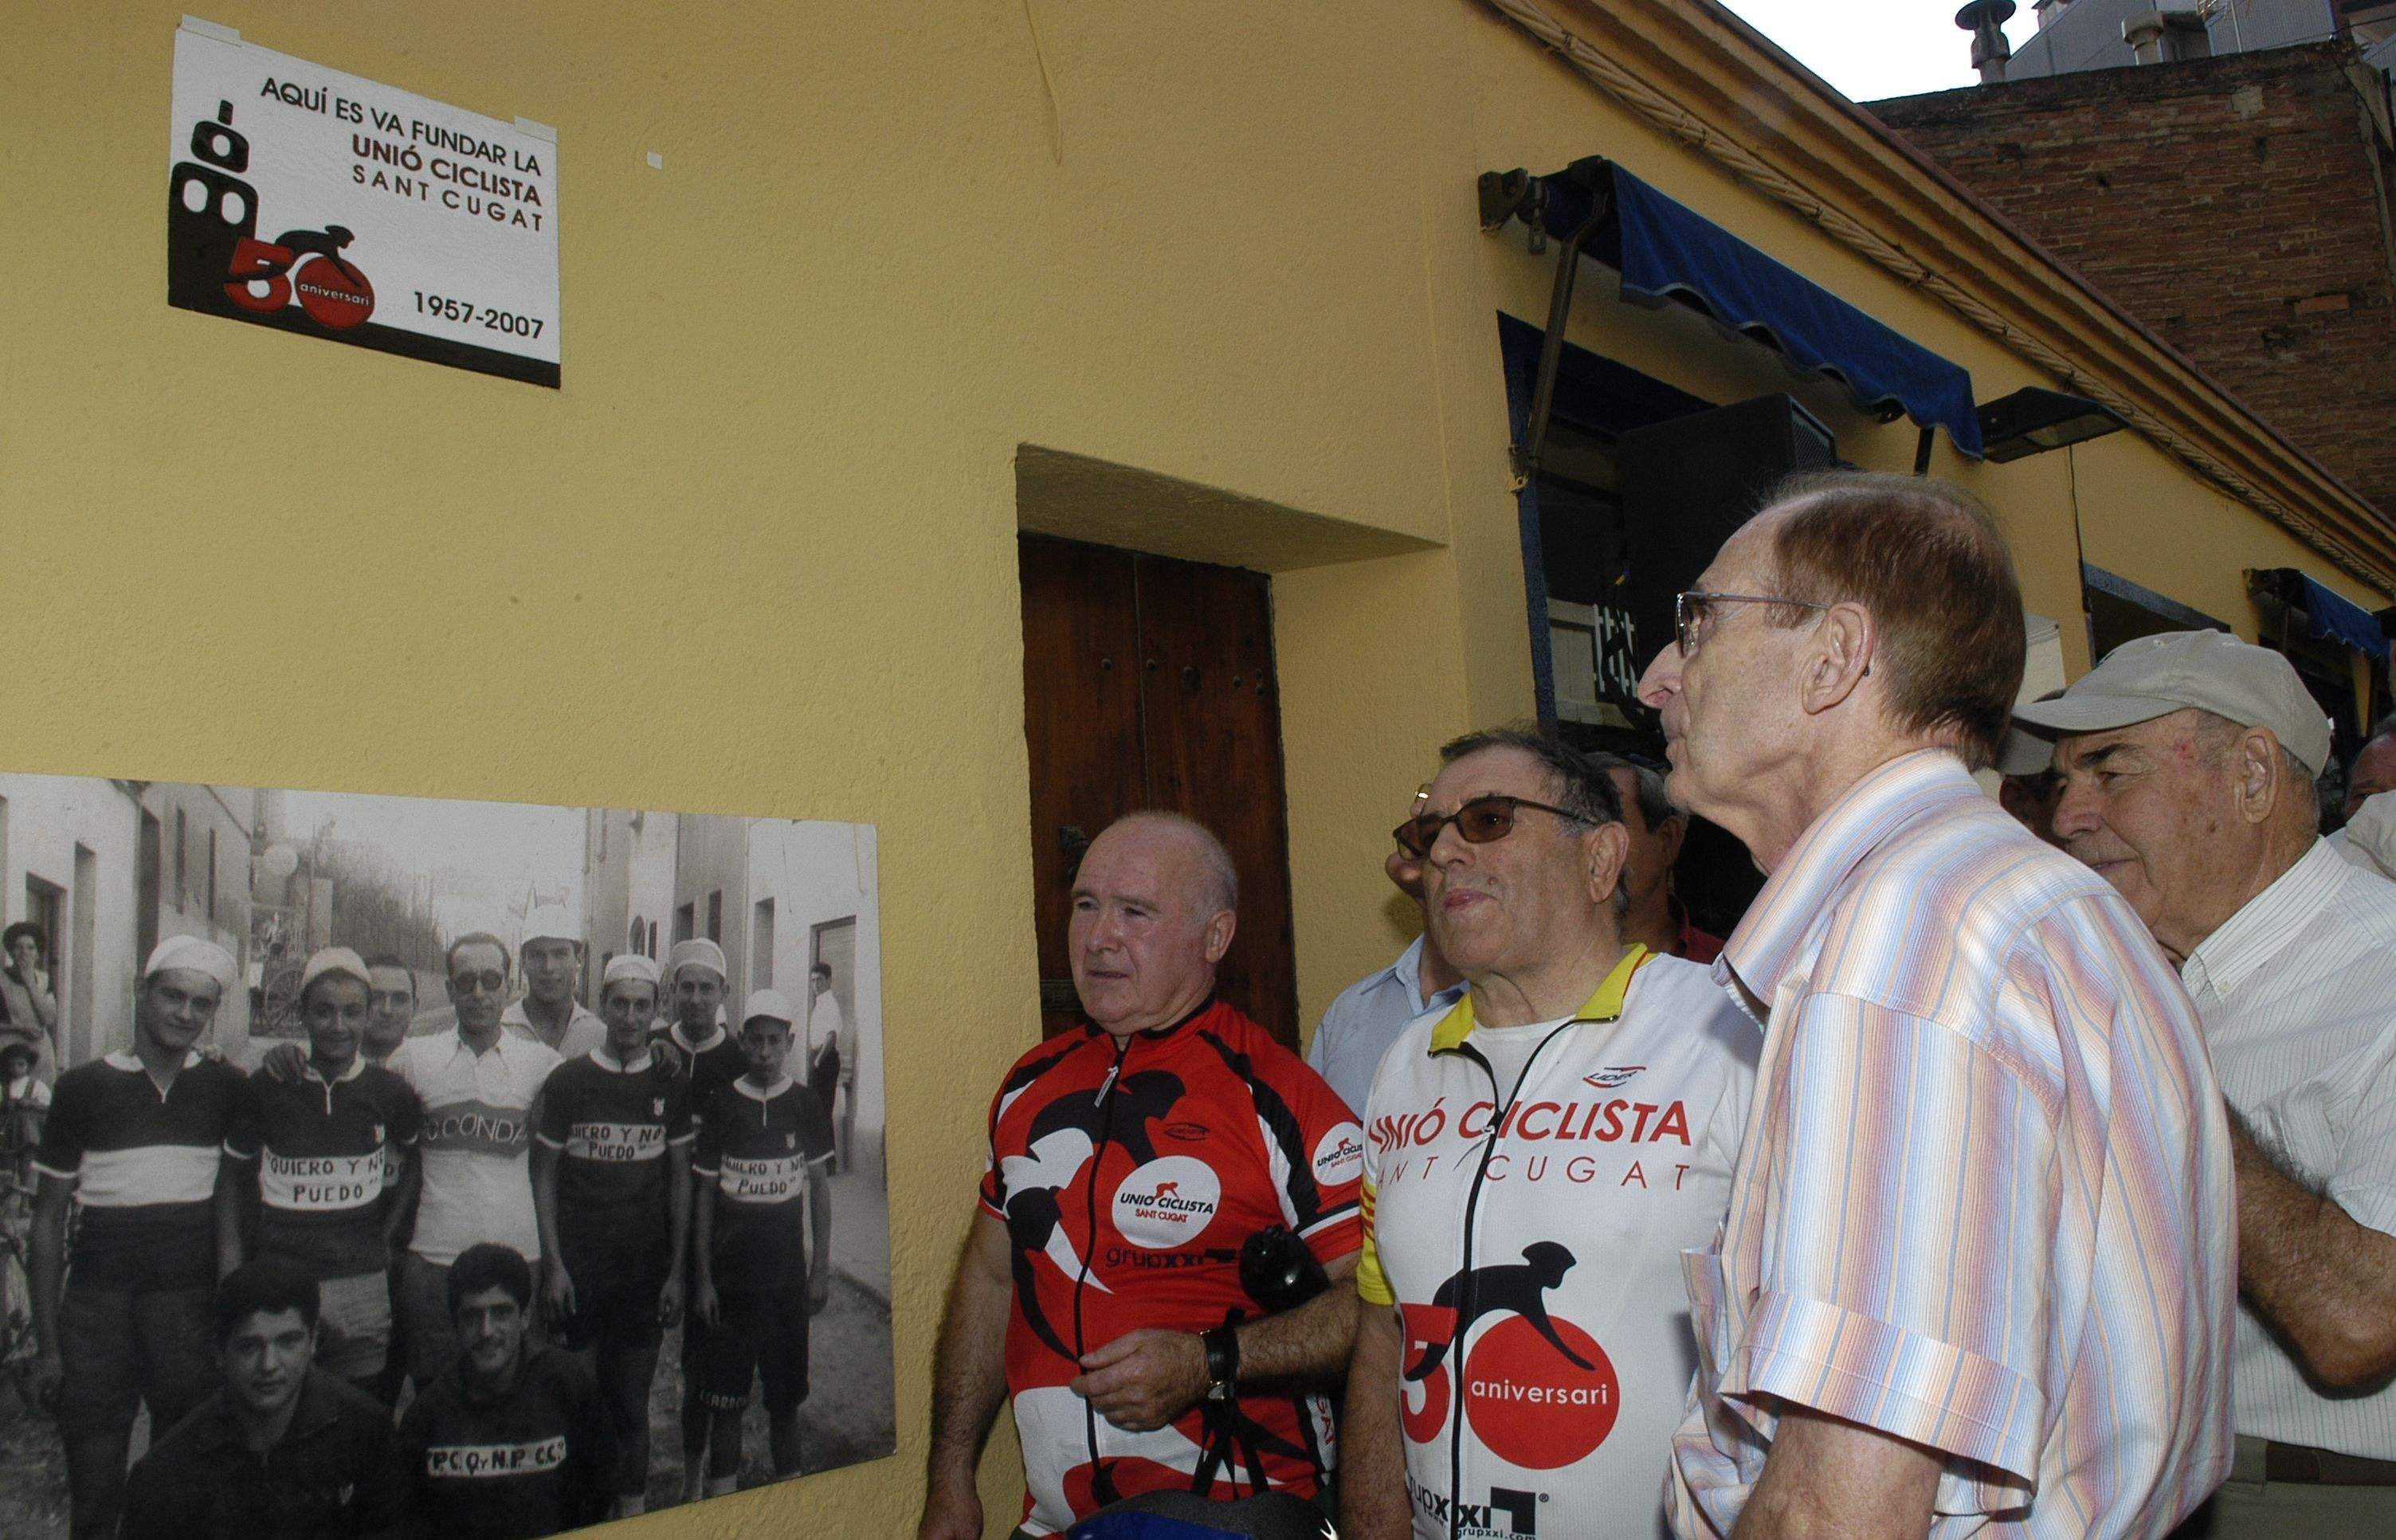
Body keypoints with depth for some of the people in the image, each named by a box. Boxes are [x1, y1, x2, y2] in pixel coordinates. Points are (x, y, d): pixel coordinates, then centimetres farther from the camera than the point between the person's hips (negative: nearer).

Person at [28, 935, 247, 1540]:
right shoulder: (83, 1088, 3)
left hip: (194, 1304, 0)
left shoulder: (226, 1088, 5)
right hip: (99, 1303, 0)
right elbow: (49, 1217, 5)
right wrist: (47, 1343, 1)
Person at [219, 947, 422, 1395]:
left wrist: (388, 1227, 5)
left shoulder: (389, 1091, -1)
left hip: (362, 1286, 1)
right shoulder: (265, 1089, -2)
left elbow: (416, 1160, 17)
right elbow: (234, 1176, 8)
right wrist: (231, 1269, 2)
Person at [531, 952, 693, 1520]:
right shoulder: (567, 1081, -1)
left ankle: (631, 1512, 18)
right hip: (579, 1270, -1)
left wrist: (676, 1271, 3)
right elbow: (544, 1176, 2)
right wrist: (554, 1266, -5)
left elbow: (680, 1181, 7)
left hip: (645, 1272, 1)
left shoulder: (672, 1087, 4)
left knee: (631, 1403, 7)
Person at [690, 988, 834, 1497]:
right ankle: (721, 1499, 12)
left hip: (788, 1277, 1)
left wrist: (820, 1269, 1)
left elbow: (819, 1188, 5)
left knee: (786, 1396, 8)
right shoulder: (721, 1107, -1)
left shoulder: (806, 1106, 1)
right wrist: (703, 1278, -1)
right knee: (726, 1397, 2)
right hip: (730, 1277, -1)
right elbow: (704, 1195, 2)